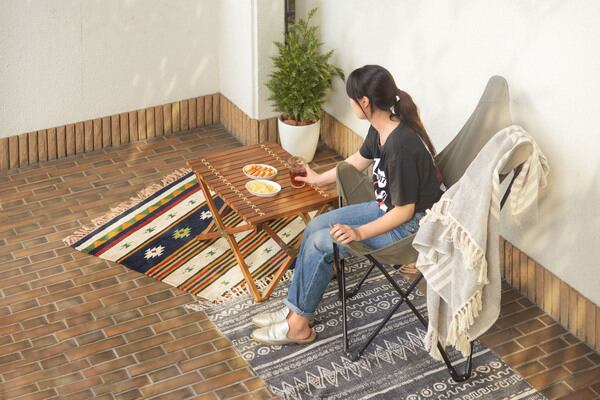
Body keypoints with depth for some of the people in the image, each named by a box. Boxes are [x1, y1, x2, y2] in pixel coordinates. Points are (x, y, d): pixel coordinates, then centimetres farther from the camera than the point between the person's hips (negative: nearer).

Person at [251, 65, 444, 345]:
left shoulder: (402, 146, -31)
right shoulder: (380, 128, -3)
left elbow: (404, 211, -25)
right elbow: (359, 160, 19)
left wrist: (359, 233, -26)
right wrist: (319, 178, 30)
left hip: (411, 225, -9)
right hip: (388, 208, 9)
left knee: (321, 243, -12)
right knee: (315, 227, 1)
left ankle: (299, 325, 3)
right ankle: (294, 308, 8)